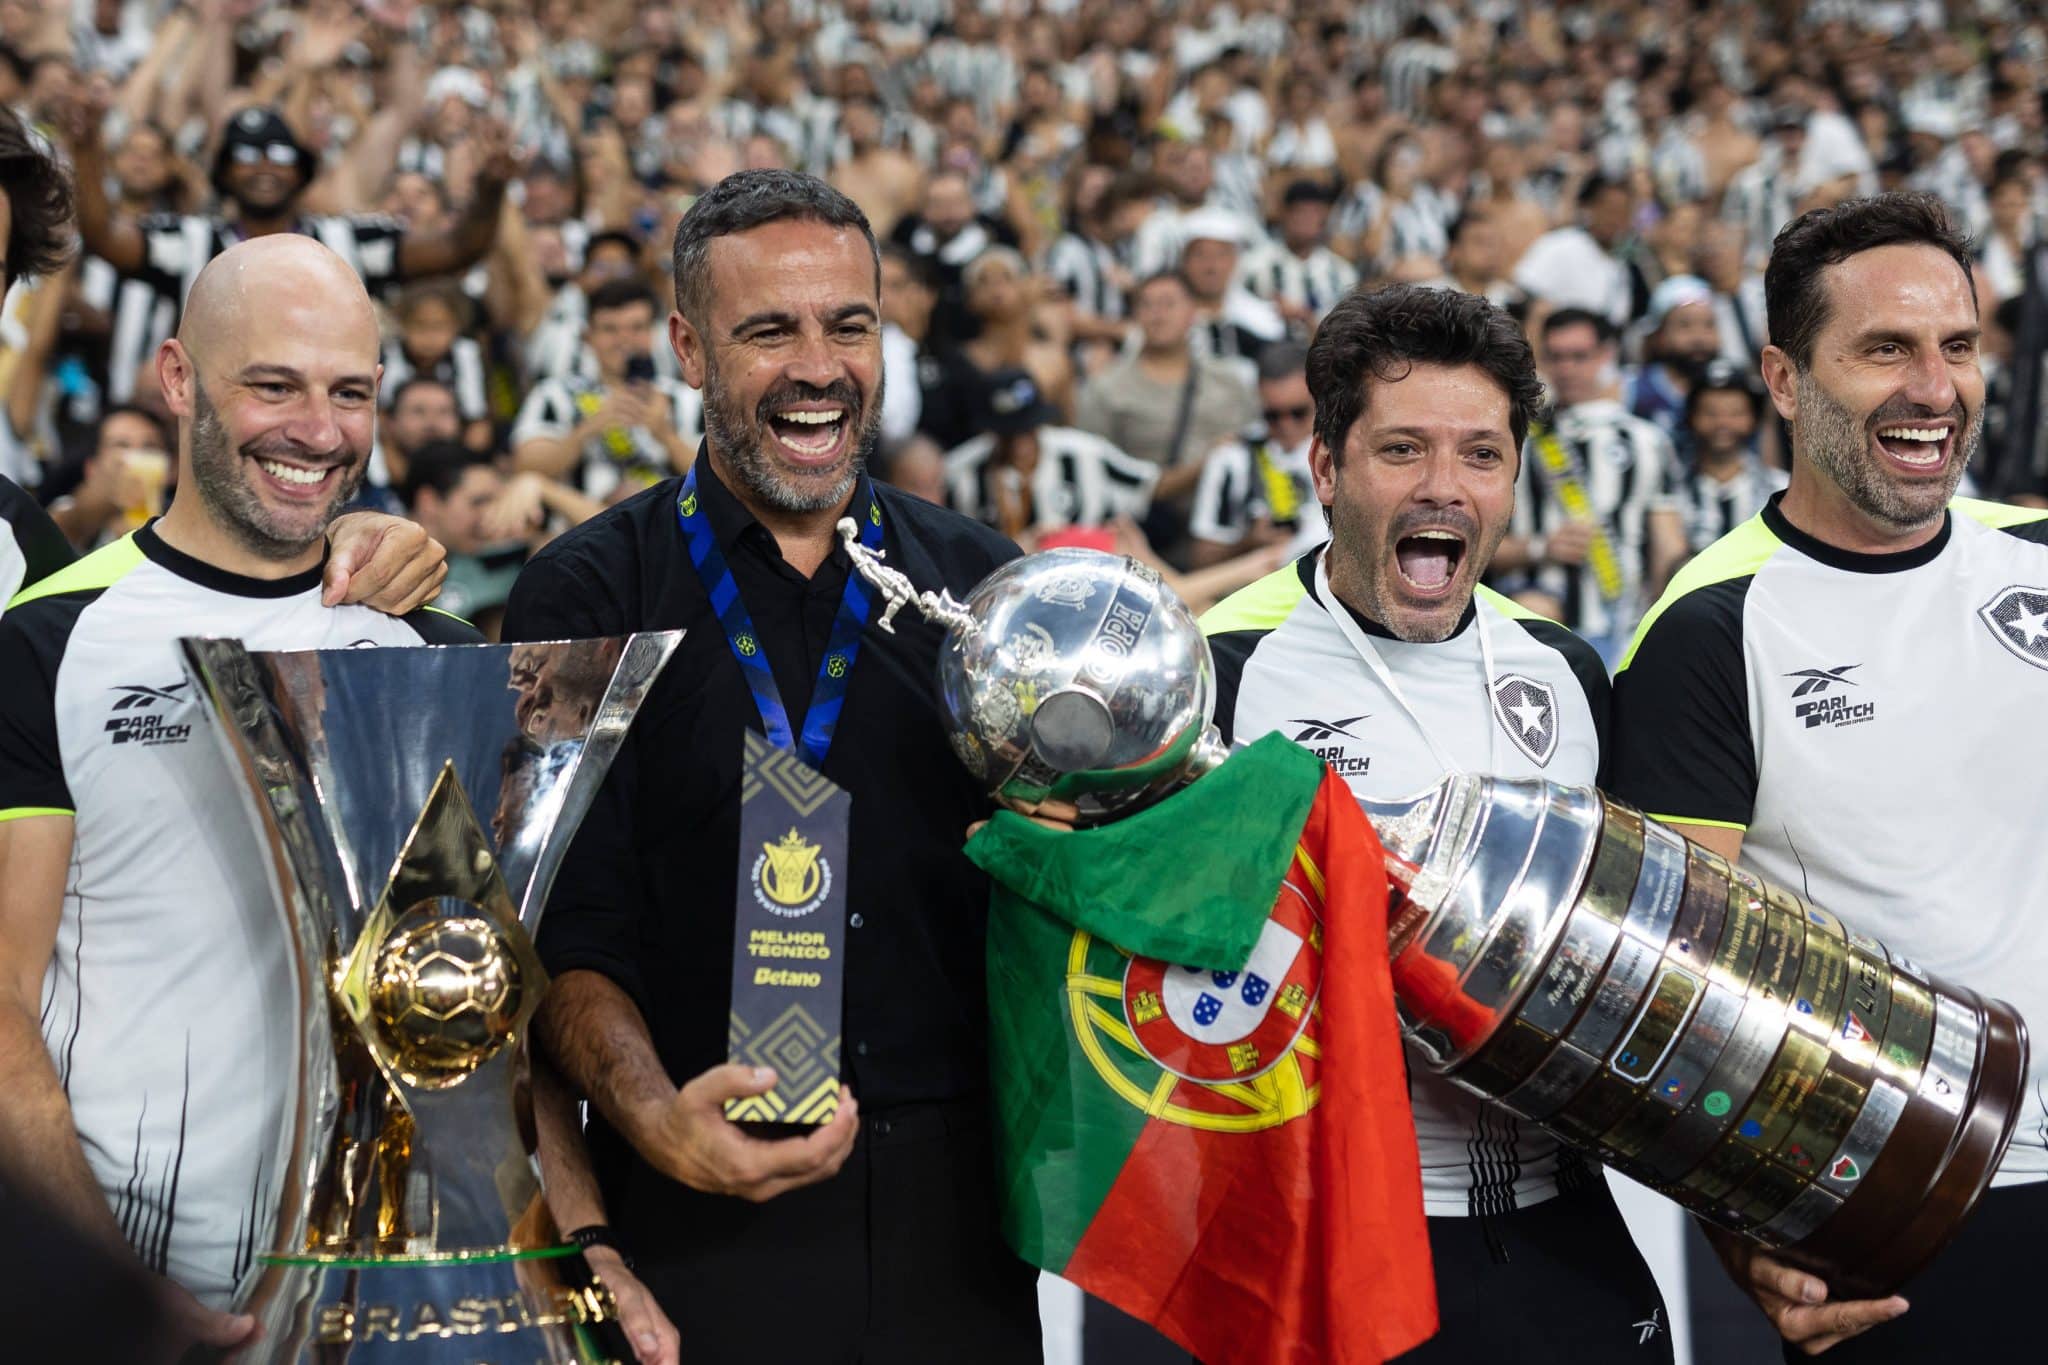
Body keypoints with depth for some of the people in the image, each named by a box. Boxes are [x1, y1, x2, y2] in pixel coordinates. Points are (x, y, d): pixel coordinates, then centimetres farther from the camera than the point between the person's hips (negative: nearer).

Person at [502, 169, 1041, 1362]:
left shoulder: (981, 581, 10)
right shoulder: (587, 599, 0)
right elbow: (566, 929, -5)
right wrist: (655, 1117, -20)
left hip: (954, 1198, 3)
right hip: (710, 1199, -2)